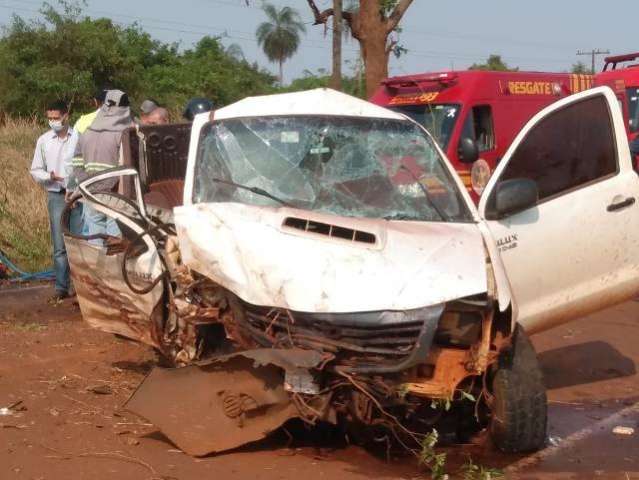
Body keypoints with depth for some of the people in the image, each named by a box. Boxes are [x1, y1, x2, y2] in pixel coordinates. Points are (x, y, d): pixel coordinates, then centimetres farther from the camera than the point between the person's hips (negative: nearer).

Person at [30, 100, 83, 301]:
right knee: (59, 245, 5)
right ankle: (61, 288, 12)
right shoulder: (44, 140, 5)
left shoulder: (79, 137, -3)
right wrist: (49, 176, -9)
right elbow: (35, 170, 10)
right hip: (56, 196, 2)